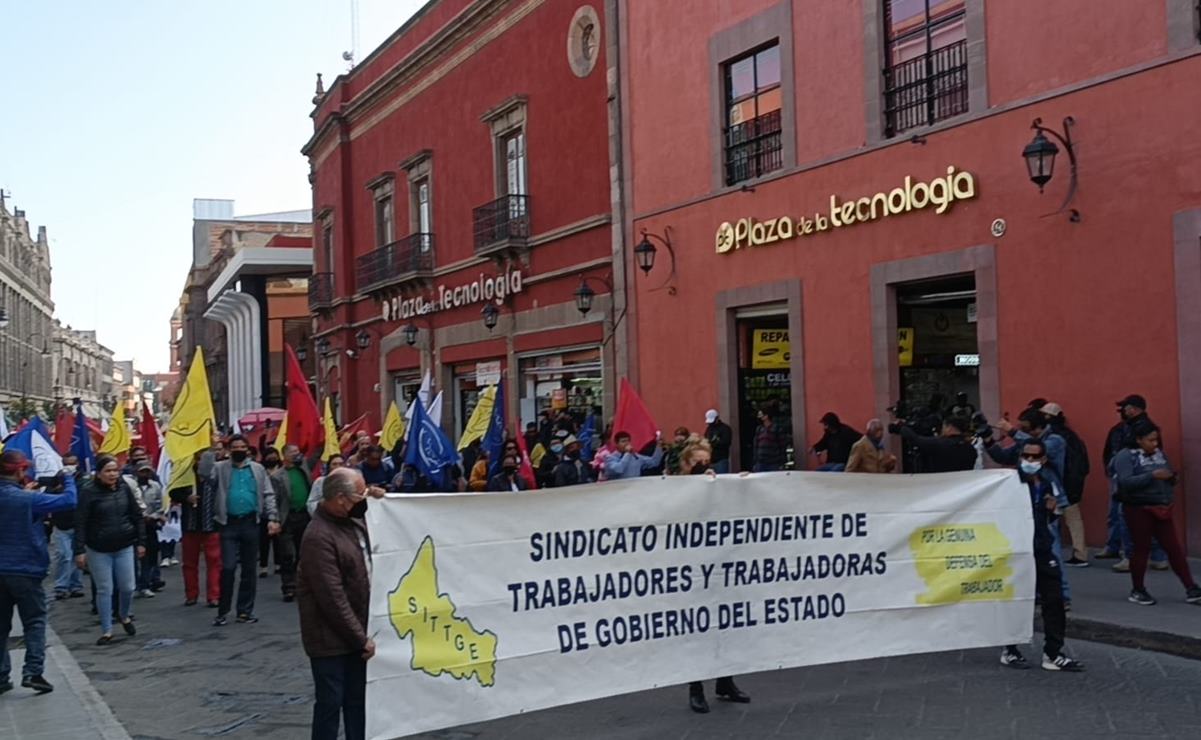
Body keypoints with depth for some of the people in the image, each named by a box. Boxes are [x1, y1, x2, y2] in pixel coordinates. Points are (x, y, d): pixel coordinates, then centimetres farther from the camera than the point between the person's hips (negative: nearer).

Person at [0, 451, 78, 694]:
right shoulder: (27, 499, -16)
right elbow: (69, 501, -17)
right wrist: (68, 478, -2)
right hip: (25, 571, -6)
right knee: (34, 622, 6)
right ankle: (33, 671, -3)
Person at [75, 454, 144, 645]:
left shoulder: (124, 488, -1)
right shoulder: (89, 492, -11)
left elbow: (137, 516, 5)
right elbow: (80, 523, -11)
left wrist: (141, 542, 4)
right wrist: (79, 550, -14)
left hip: (124, 547, 3)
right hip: (98, 550, -3)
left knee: (127, 587, 6)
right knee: (104, 590, 3)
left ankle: (124, 616, 35)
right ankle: (107, 631, 15)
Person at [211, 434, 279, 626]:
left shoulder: (258, 469, 9)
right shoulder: (220, 468, 6)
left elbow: (268, 495, 5)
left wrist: (273, 518, -3)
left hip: (251, 523, 2)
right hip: (229, 524, -2)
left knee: (249, 569, 7)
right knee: (228, 567, -8)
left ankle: (245, 611, 16)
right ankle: (223, 612, 4)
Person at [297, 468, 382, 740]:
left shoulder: (353, 521, 4)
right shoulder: (319, 537, -22)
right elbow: (333, 598, -23)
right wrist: (361, 638, -16)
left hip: (353, 633, 8)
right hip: (331, 637, -8)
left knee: (357, 700, 16)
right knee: (331, 702, 2)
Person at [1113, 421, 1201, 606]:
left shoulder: (1159, 454, 11)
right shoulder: (1125, 456, -9)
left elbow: (1170, 480, 19)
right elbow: (1125, 482, -23)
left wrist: (1171, 477, -6)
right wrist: (1152, 475, -28)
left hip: (1161, 509, 6)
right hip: (1138, 509, -6)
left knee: (1174, 547, 5)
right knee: (1142, 549, 3)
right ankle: (1137, 591, 17)